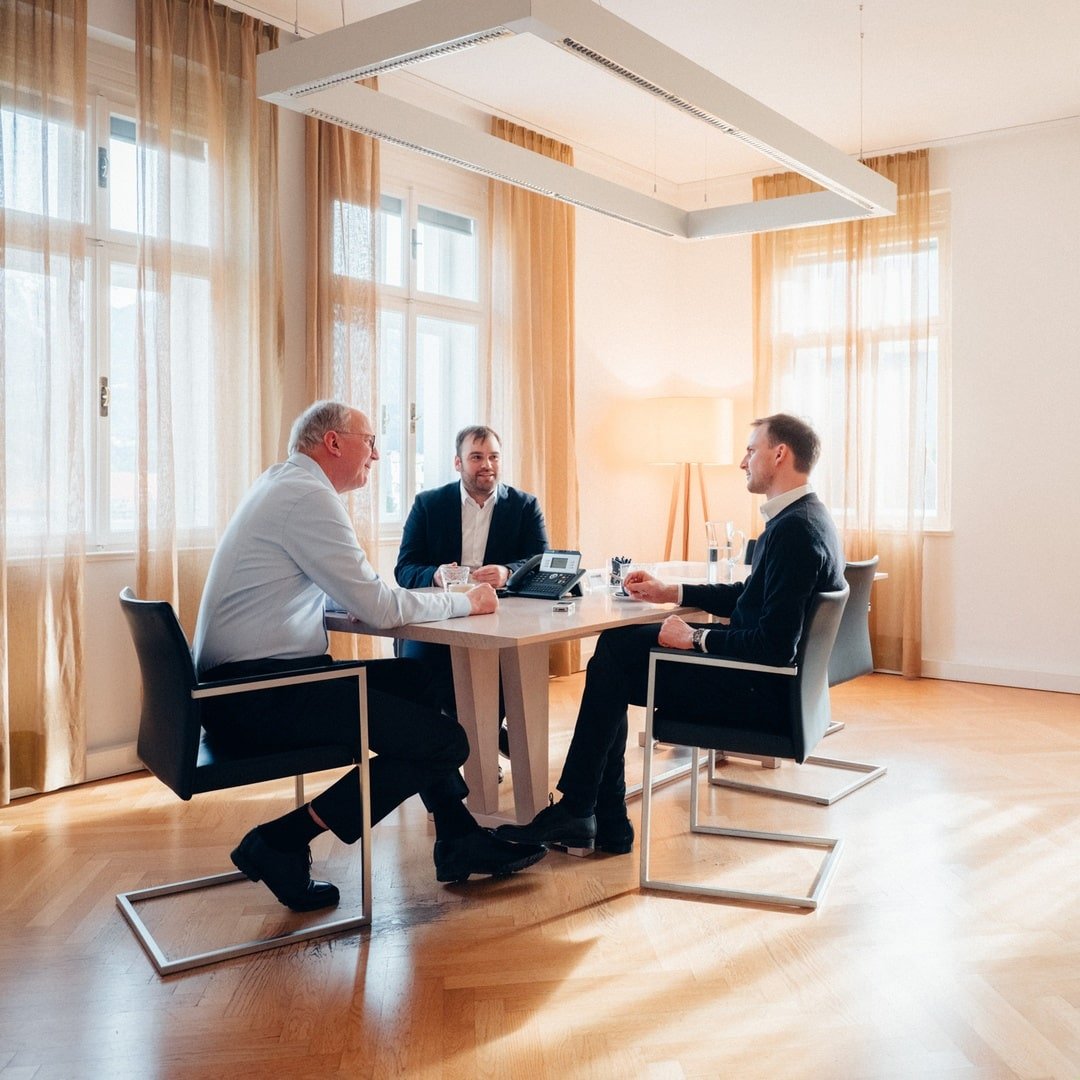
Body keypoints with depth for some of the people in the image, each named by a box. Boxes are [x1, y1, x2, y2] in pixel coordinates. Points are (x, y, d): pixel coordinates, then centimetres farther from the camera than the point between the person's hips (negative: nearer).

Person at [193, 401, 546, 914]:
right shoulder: (308, 496, -14)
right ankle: (280, 842, -5)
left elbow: (346, 594, 21)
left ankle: (459, 840, 20)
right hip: (258, 695, -11)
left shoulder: (282, 484, 18)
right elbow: (378, 608, -16)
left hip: (241, 680, 11)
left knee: (414, 680, 18)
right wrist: (466, 601, -1)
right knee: (444, 740, -13)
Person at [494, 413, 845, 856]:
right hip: (762, 672, 10)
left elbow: (774, 645, -29)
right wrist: (671, 592, 15)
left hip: (757, 689, -10)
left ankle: (576, 813, 6)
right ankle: (608, 825, 7)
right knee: (616, 643, 6)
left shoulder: (795, 530, -23)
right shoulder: (804, 518, 10)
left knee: (612, 664, -8)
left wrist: (696, 638, -17)